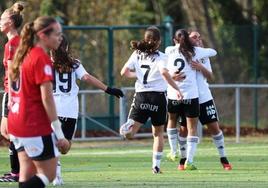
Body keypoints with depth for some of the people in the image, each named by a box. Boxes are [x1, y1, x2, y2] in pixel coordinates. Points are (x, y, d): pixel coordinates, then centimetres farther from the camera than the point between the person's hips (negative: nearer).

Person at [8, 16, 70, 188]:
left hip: (16, 122, 9)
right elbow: (46, 98, -19)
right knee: (48, 174, -2)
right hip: (36, 127, -9)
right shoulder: (42, 59, -15)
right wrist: (59, 134, -17)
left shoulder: (24, 55, 12)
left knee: (28, 174, 10)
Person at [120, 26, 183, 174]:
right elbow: (164, 73, -23)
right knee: (158, 132, 14)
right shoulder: (160, 56, -5)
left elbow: (124, 72, 5)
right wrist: (177, 89, -20)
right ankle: (156, 165, 9)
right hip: (158, 96, -2)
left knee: (129, 133, -3)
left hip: (141, 95, 2)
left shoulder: (137, 54, 7)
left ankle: (129, 126, -39)